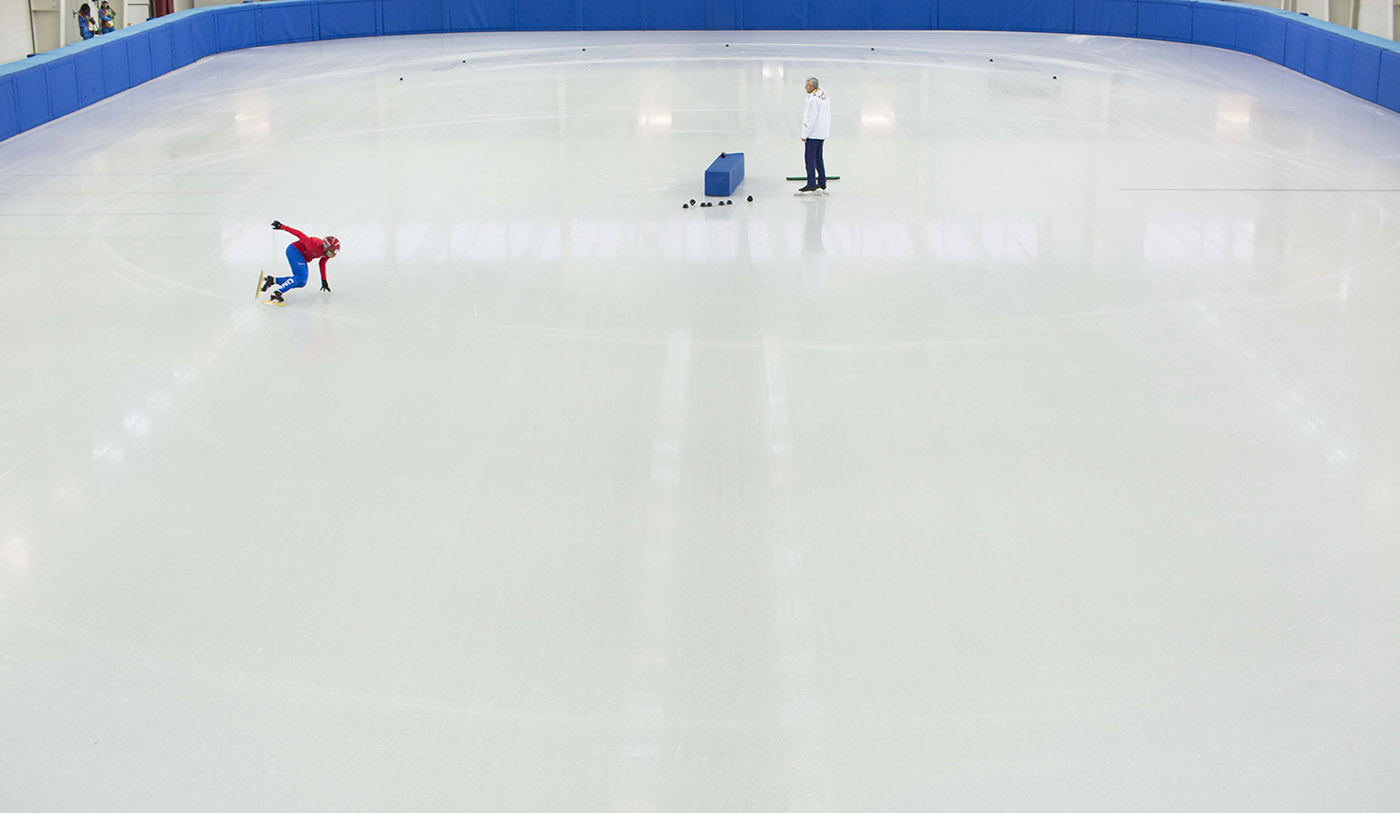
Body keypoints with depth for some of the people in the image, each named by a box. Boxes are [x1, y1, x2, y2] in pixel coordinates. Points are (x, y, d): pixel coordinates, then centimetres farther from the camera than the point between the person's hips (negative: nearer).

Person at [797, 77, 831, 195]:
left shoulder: (813, 99, -18)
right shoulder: (825, 96, 11)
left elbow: (810, 119, -21)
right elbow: (828, 116, 17)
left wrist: (805, 135, -16)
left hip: (813, 133, -10)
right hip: (822, 133, 10)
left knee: (810, 158, -6)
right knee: (818, 158, 15)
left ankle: (811, 185, -7)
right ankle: (822, 184, 18)